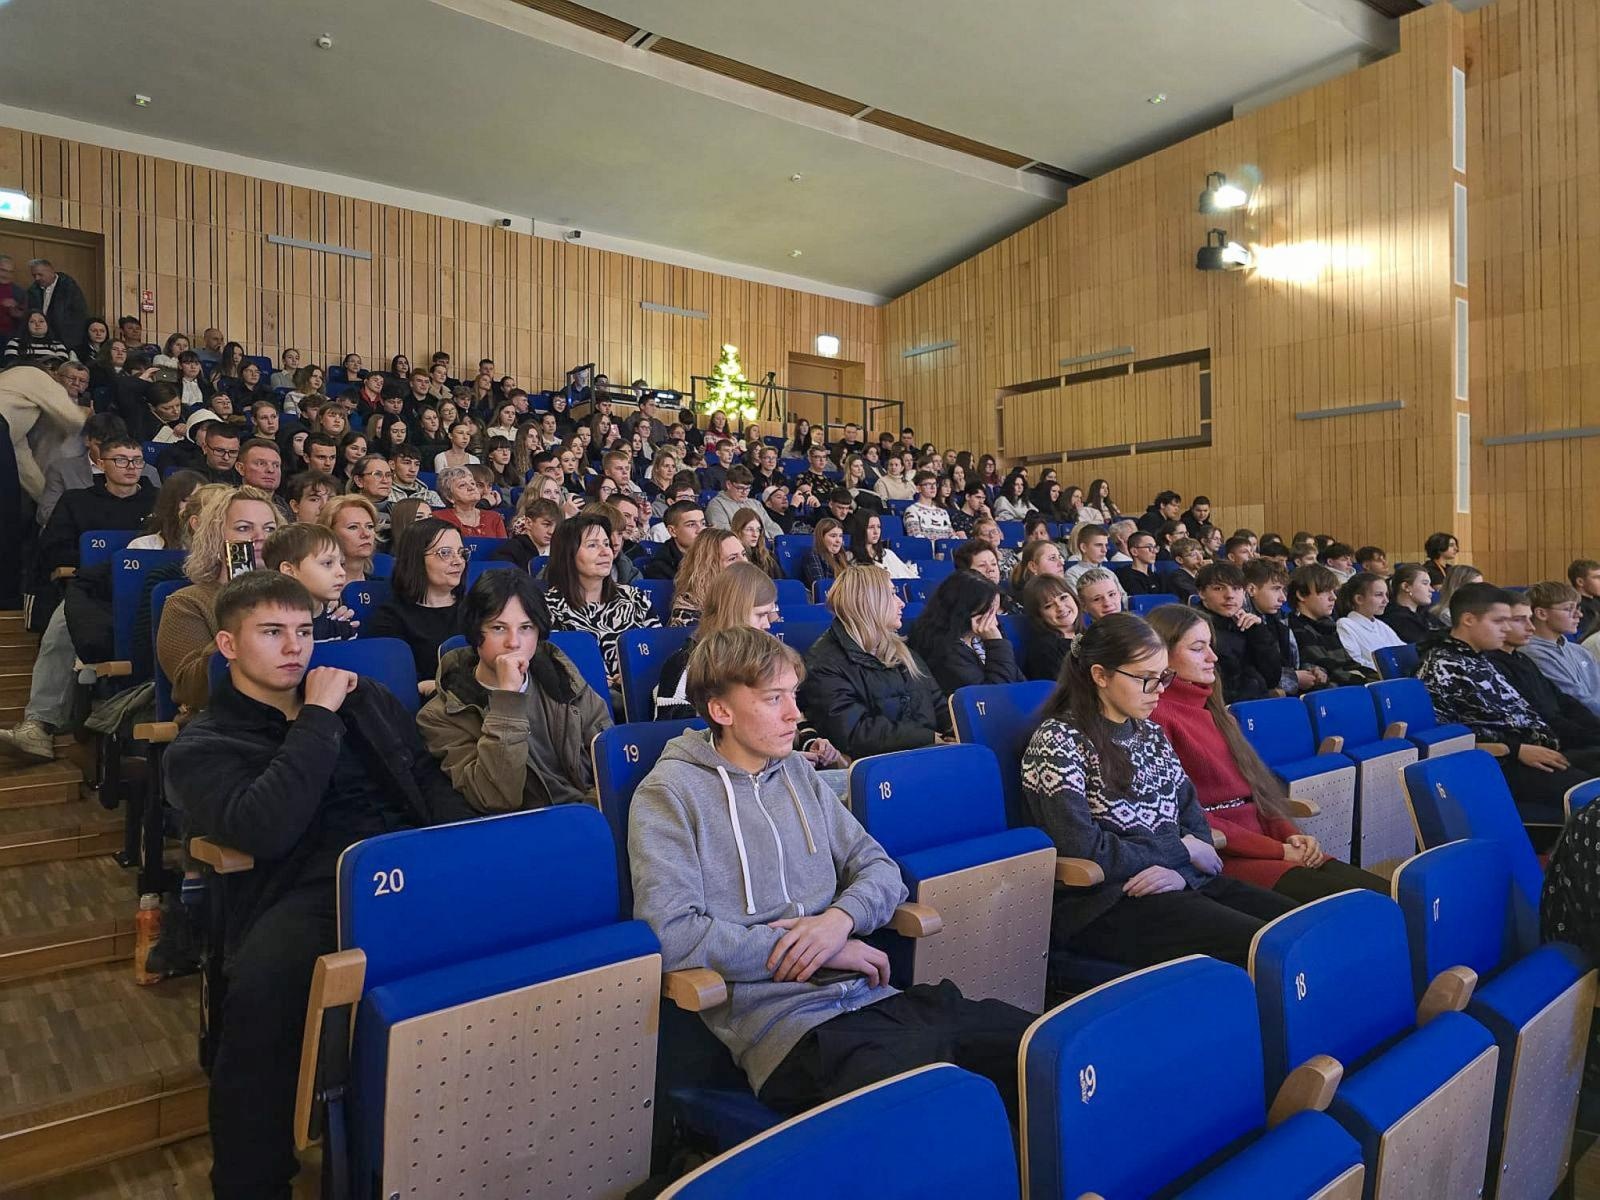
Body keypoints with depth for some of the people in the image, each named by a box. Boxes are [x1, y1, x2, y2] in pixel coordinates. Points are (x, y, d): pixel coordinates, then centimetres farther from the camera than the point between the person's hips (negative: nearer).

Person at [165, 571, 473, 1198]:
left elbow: (429, 779, 21)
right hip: (308, 890, -3)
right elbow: (266, 830, -9)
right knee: (261, 987, -37)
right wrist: (318, 719, -5)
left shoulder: (365, 699, 24)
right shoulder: (200, 748, 11)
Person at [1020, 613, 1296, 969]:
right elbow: (1086, 851, -17)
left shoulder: (1152, 734, 14)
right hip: (1104, 902, -7)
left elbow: (1197, 823, 11)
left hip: (1184, 882, 8)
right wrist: (1182, 850, -7)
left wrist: (1182, 872, -11)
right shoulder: (1058, 741, -10)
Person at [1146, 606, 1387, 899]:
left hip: (1265, 838, 8)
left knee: (1384, 891, -12)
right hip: (1223, 858, -8)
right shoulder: (1155, 717, -8)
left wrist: (1290, 834, 1)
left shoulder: (1211, 708, 21)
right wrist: (1277, 850, -11)